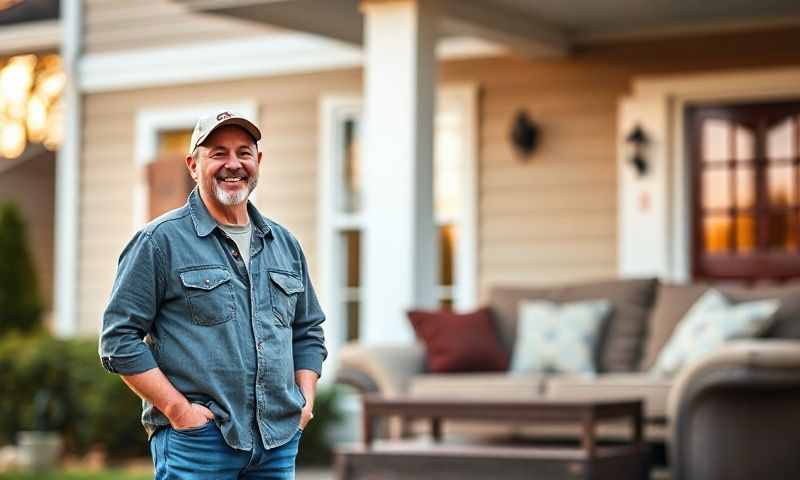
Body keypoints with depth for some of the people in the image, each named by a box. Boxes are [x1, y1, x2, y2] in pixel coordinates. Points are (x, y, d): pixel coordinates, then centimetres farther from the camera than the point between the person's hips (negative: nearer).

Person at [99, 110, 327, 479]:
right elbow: (119, 338, -7)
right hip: (195, 441, -5)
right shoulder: (160, 240, -2)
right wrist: (177, 409, -13)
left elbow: (308, 332, 23)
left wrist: (305, 401, 8)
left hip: (280, 441, 5)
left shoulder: (284, 244, 15)